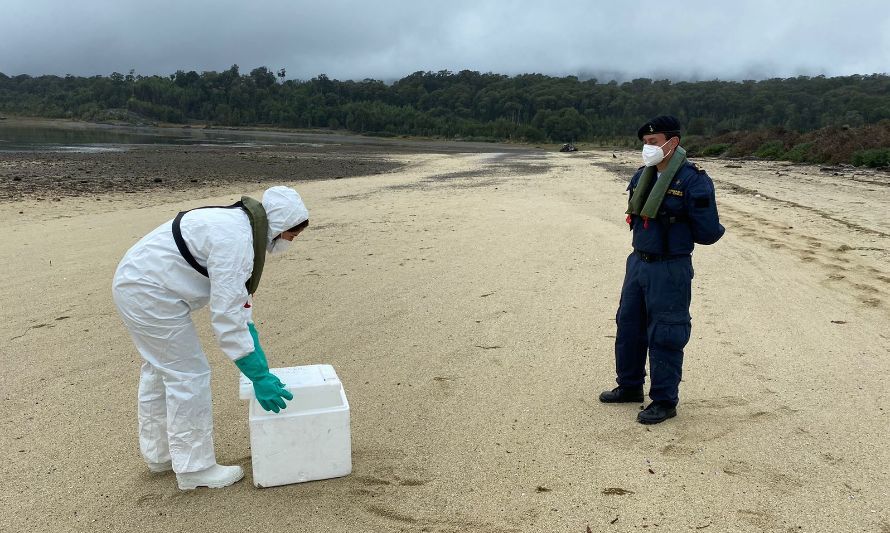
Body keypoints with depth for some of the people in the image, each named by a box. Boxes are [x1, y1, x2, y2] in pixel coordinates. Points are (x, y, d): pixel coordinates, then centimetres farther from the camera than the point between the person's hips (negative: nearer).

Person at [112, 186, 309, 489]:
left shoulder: (241, 225, 7)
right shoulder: (235, 241, -25)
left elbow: (239, 300, 11)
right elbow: (226, 316, -28)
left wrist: (258, 360, 9)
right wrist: (259, 377, -23)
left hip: (135, 282, 11)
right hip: (151, 293, -11)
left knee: (160, 369, 22)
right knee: (189, 375, -3)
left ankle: (159, 453, 39)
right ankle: (194, 468, 11)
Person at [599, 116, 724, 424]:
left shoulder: (693, 181, -16)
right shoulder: (643, 176, 7)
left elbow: (708, 233, -15)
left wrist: (675, 233, -2)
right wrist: (647, 239, 10)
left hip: (670, 269, -8)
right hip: (637, 262, 8)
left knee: (664, 336, 0)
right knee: (628, 326, 17)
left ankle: (665, 401, 15)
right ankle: (630, 386, 34)